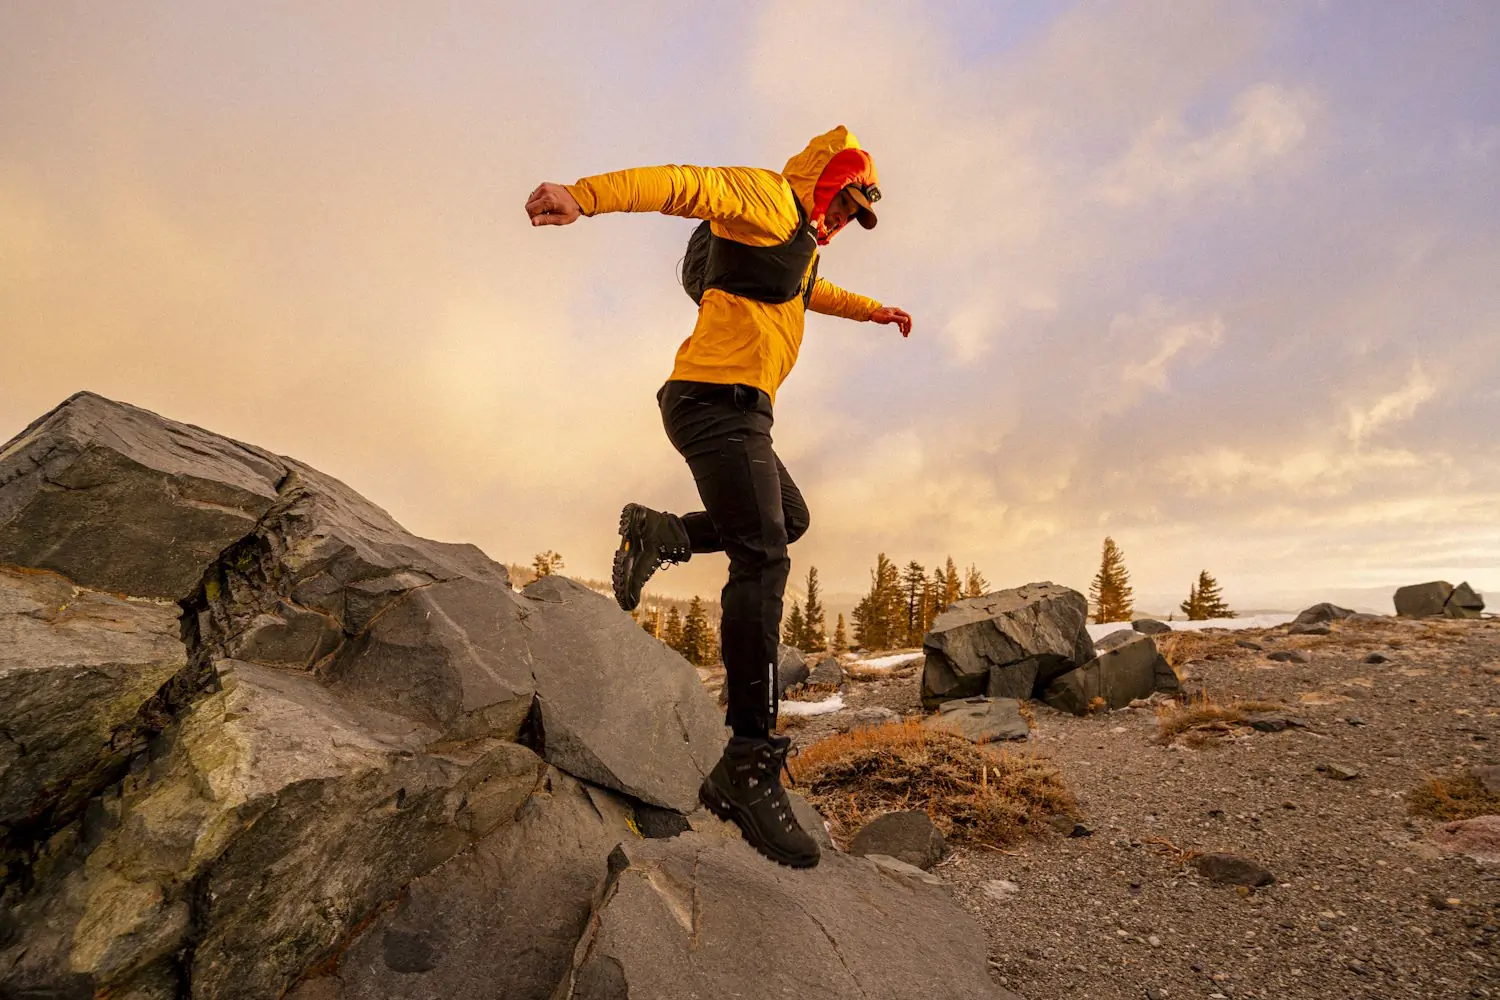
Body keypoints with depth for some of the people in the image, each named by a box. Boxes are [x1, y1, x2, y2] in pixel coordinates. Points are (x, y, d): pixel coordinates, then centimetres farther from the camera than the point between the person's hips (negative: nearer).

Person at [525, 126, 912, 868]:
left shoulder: (799, 242, 30)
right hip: (717, 398, -11)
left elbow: (814, 293, 52)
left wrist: (874, 310, 60)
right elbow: (679, 185, -19)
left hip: (739, 414, 11)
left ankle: (659, 534, 12)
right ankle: (748, 764, -22)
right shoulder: (766, 199, -1)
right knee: (762, 559, -21)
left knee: (788, 520, 21)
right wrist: (584, 196, -36)